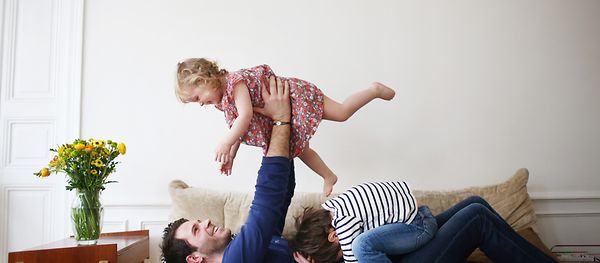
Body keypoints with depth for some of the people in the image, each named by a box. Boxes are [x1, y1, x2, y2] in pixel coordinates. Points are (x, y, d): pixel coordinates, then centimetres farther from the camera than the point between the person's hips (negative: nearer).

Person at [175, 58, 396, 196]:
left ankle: (375, 90, 13)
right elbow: (238, 127, 10)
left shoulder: (235, 82, -29)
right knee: (299, 148, 12)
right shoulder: (223, 99, 3)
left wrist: (226, 144, -37)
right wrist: (230, 156, 5)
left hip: (297, 95, -9)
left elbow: (246, 116, -39)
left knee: (341, 113, -7)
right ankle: (328, 176, 28)